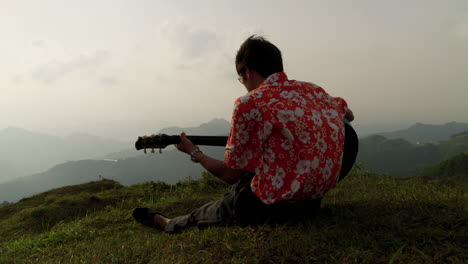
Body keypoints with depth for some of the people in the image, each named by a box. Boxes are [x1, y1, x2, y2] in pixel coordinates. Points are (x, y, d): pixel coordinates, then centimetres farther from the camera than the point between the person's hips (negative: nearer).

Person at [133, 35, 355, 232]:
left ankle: (169, 226, 51)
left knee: (198, 219, 23)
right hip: (314, 202, 7)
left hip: (271, 207, -7)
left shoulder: (249, 104, -15)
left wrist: (194, 153, 8)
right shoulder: (313, 90, 3)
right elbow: (347, 114, 25)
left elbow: (230, 175, -8)